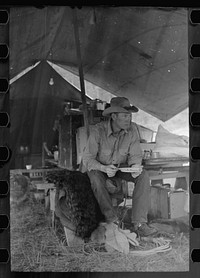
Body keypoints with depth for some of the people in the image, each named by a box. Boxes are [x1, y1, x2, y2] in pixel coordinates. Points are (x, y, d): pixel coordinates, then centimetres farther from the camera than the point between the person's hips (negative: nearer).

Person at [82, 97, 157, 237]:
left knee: (143, 176, -22)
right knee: (96, 179, -36)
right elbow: (87, 158, -21)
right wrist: (104, 168, -39)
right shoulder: (98, 131, -26)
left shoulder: (132, 129, -16)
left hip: (121, 166, 3)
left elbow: (135, 155, -9)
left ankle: (139, 223, -25)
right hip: (99, 167, -3)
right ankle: (113, 221, -23)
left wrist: (136, 166, -32)